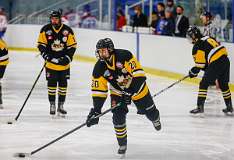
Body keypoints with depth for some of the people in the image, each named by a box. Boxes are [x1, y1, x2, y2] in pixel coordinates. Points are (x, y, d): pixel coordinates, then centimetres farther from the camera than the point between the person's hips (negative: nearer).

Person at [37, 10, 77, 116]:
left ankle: (61, 106, 14)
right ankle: (52, 106, 9)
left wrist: (67, 57, -9)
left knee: (63, 84, 5)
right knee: (51, 83, -1)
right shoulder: (45, 30, -4)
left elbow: (72, 46, 1)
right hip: (50, 61, -1)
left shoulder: (67, 31, -4)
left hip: (63, 63, 1)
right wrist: (46, 55, -12)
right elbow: (41, 44, 1)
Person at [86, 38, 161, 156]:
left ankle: (155, 119, 53)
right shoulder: (99, 68, -20)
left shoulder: (124, 55, -33)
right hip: (118, 91, 2)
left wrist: (130, 92, -38)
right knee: (118, 116, -13)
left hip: (136, 86, -2)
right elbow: (99, 90, -15)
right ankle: (122, 144, 4)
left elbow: (138, 73, -33)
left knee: (148, 110, 15)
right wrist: (96, 110, -23)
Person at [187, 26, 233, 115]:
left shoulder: (198, 45, -6)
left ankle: (200, 107, -2)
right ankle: (229, 107, 31)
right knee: (223, 84, 22)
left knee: (204, 84, 0)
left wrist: (194, 71, 6)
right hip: (225, 60, 8)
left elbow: (200, 63, -8)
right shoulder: (208, 38, 19)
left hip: (216, 64, -8)